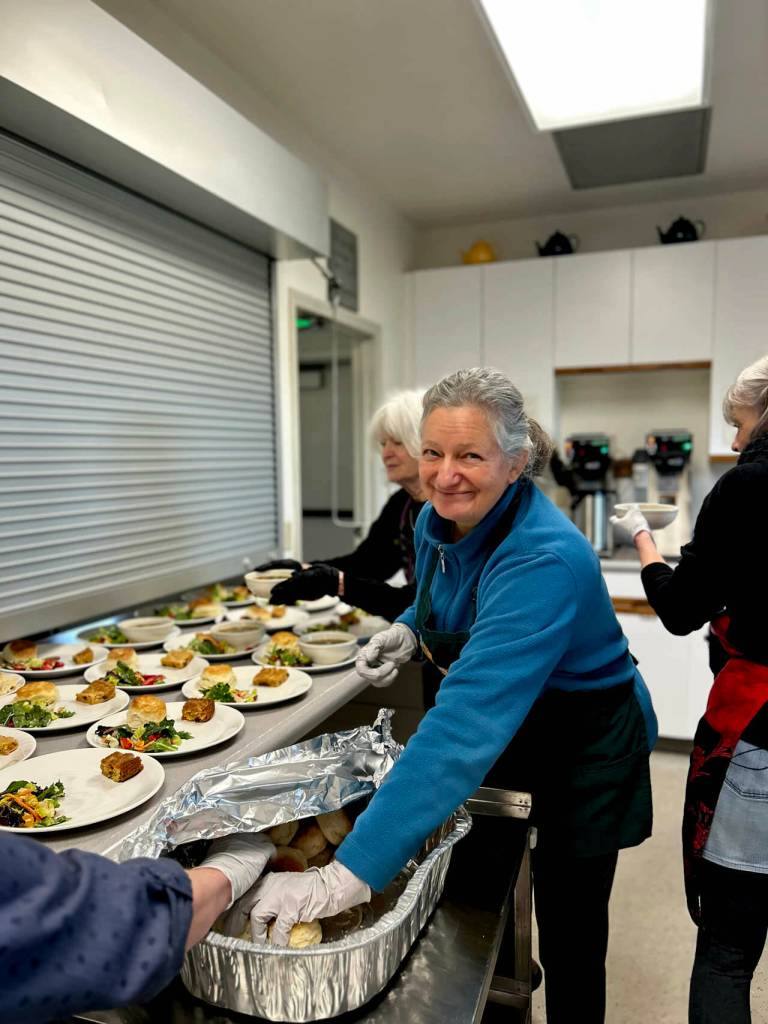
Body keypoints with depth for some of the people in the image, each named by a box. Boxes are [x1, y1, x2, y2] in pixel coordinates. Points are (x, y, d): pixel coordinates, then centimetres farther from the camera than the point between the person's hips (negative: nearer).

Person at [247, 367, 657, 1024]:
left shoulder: (544, 562, -37)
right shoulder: (438, 522, -12)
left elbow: (467, 724, -45)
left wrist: (345, 876, -48)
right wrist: (410, 631, -12)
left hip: (583, 755, -7)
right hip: (505, 742, 7)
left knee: (568, 938, 12)